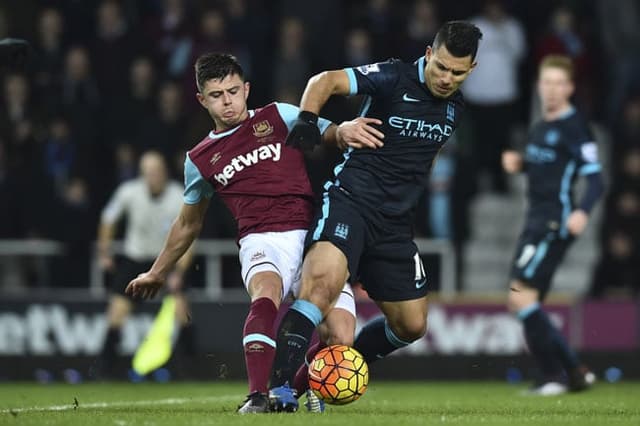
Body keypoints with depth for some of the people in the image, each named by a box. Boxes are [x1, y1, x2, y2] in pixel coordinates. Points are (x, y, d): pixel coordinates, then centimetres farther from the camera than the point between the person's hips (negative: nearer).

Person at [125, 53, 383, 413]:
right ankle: (258, 397, -48)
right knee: (265, 294, -37)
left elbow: (328, 133, 1)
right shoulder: (200, 160, 19)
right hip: (263, 241, 0)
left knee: (340, 337, -17)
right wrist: (157, 273, 43)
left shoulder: (278, 117, 13)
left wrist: (344, 131, -25)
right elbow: (189, 224, 34)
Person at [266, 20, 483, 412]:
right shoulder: (394, 78, -9)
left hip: (395, 224, 7)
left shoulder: (454, 107, 11)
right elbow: (326, 81, -14)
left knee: (412, 325, 9)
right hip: (351, 200, -7)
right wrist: (308, 120, -31)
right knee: (324, 281, -32)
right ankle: (277, 386, -36)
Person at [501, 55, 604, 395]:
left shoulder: (574, 127, -11)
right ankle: (575, 372, 16)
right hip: (535, 223, 10)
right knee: (522, 304, 9)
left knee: (521, 297, -17)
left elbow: (595, 179, -16)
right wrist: (518, 164, 10)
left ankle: (554, 377, -10)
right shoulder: (540, 126, 16)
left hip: (555, 224, -10)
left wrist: (582, 211, -33)